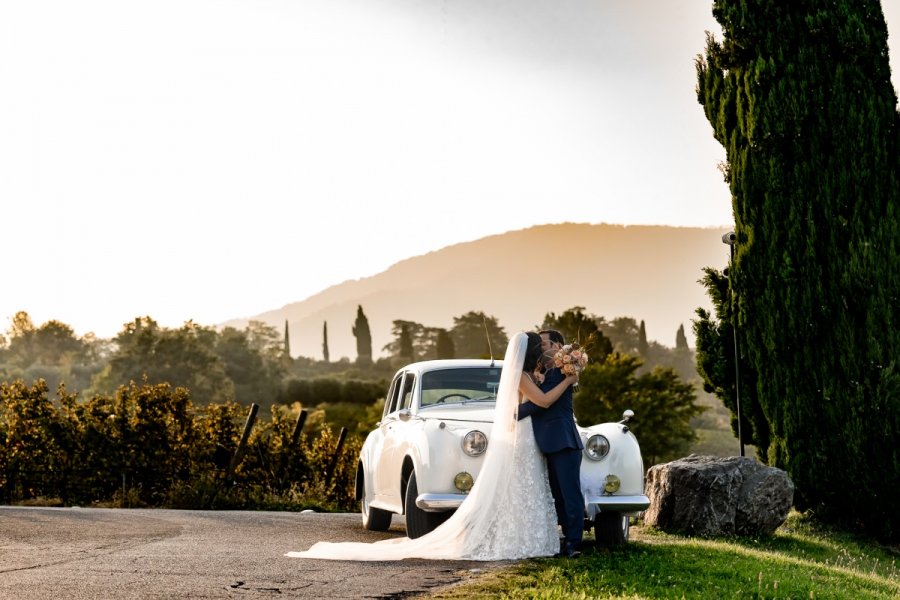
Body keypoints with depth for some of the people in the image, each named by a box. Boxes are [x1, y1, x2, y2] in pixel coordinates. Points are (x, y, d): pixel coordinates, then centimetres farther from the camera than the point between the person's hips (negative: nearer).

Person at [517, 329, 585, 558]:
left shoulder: (560, 372, -10)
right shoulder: (545, 373, 21)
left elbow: (540, 402, -17)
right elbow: (537, 402, 18)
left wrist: (514, 414, -10)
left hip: (564, 444, -10)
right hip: (552, 445, 10)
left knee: (570, 494, -8)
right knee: (559, 496, 10)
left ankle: (574, 543, -8)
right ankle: (568, 539, 14)